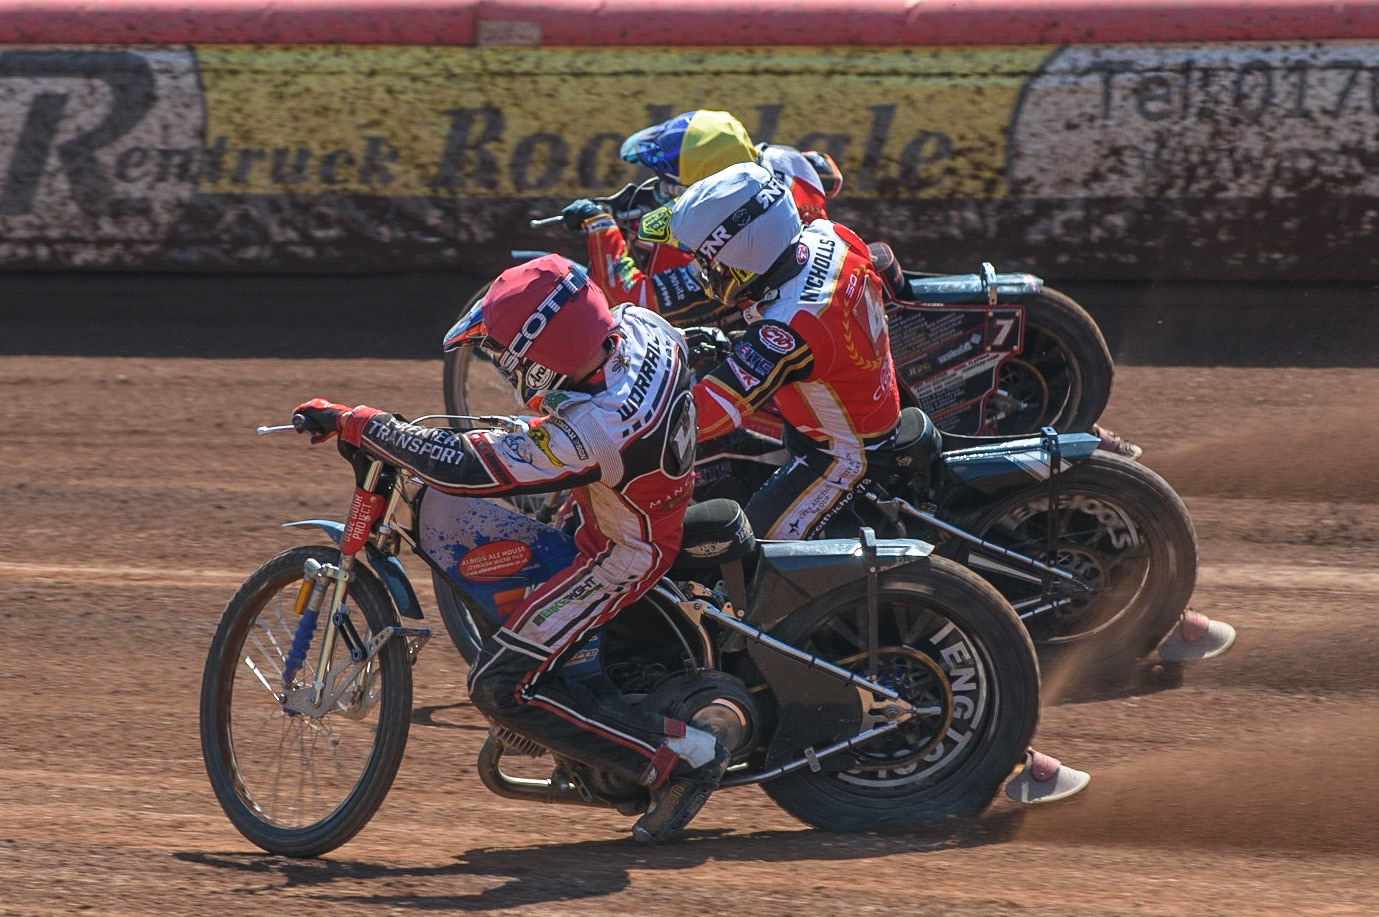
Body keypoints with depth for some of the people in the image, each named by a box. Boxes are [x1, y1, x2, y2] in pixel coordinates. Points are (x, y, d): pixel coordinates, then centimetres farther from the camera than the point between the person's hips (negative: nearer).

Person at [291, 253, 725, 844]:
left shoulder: (589, 435, -40)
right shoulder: (639, 326, -18)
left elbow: (463, 468, -36)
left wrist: (353, 423, -29)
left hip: (621, 552, -9)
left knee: (504, 686, -10)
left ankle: (681, 758, -6)